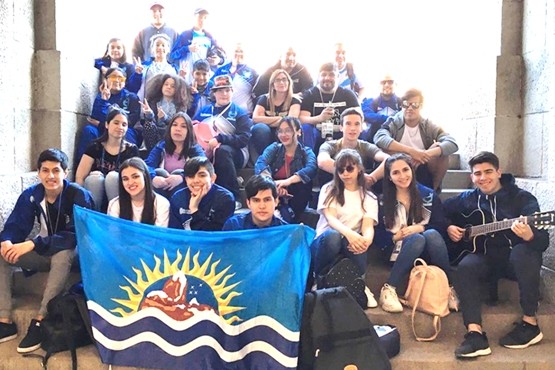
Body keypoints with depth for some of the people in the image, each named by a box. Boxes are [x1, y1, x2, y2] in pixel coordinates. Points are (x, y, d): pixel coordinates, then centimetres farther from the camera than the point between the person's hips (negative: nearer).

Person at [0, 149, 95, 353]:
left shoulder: (79, 196, -20)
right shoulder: (30, 195, -5)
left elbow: (76, 236, -27)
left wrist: (33, 244, -36)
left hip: (73, 253, -5)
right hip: (43, 252, 6)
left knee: (62, 255, -39)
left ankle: (39, 322, -33)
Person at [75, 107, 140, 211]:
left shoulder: (132, 150, 2)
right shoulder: (95, 147, -1)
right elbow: (79, 177, -6)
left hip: (119, 199, 0)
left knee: (112, 176, -28)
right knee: (95, 178, -29)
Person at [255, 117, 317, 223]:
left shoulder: (306, 152, 3)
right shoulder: (274, 148, 7)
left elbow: (311, 169, -22)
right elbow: (260, 164, -15)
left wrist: (288, 181, -41)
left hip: (296, 199, -1)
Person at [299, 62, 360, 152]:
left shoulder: (348, 94, 10)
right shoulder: (309, 94, 4)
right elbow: (302, 119, -10)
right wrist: (319, 118, -31)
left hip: (341, 137, 1)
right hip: (318, 136, -1)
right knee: (306, 128, -29)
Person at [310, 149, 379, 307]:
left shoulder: (369, 197, 11)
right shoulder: (329, 189, 5)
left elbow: (368, 225, -6)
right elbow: (330, 218, -12)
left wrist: (367, 239, -33)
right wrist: (349, 233, -35)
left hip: (350, 244, 1)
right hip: (325, 240, 0)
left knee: (359, 242, -38)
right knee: (332, 235, -39)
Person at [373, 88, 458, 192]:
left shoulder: (428, 126, -2)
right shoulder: (394, 122, -7)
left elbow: (452, 143, -17)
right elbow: (379, 138, -29)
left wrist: (426, 154, -34)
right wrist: (411, 151, -36)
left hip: (423, 173, 2)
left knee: (441, 148, -20)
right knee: (386, 148, -26)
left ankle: (433, 188, -1)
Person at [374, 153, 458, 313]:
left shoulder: (428, 195, 5)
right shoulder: (384, 200, 4)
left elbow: (441, 226, 0)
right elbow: (378, 235, 2)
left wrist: (419, 228, -16)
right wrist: (396, 236, -16)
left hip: (428, 252, 1)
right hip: (399, 250, -1)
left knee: (432, 234, -32)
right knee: (417, 239, -34)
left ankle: (449, 288, -24)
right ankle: (389, 289, -31)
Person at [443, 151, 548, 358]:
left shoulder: (522, 198, -5)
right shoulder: (467, 199, 6)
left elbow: (543, 241, -15)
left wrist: (529, 235, -39)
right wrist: (448, 228, -4)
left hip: (516, 259, -2)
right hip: (487, 258, 2)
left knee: (522, 252, -36)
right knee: (466, 266, -30)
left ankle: (530, 323, -20)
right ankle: (475, 334, -37)